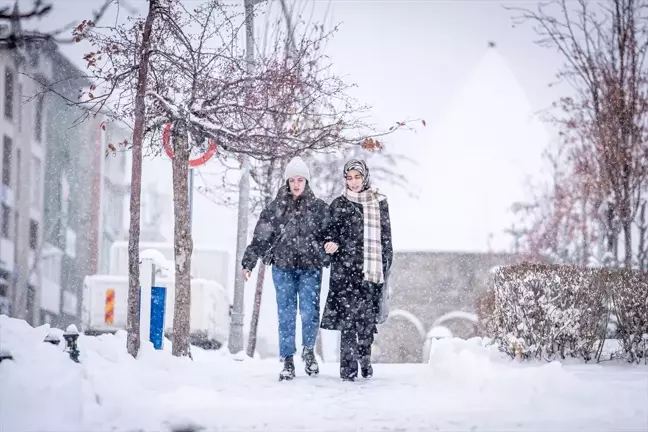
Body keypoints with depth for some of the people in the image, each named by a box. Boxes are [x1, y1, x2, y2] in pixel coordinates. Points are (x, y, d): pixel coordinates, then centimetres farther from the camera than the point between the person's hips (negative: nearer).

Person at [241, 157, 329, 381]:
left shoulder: (318, 207, 5)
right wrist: (248, 263, 4)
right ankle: (288, 362, 9)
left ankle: (308, 351, 16)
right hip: (283, 267, 1)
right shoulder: (275, 207, 6)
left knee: (309, 312, -10)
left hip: (310, 268, -1)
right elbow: (260, 237, 7)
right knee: (286, 315, 1)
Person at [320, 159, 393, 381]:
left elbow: (386, 236, 13)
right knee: (348, 315, -10)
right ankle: (348, 367, -9)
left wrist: (386, 266, 8)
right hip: (346, 269, -2)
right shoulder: (339, 205, 9)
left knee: (368, 317, 2)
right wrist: (332, 243, -14)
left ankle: (364, 359, 17)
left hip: (372, 269, 2)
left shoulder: (380, 203, 12)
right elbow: (331, 231, 10)